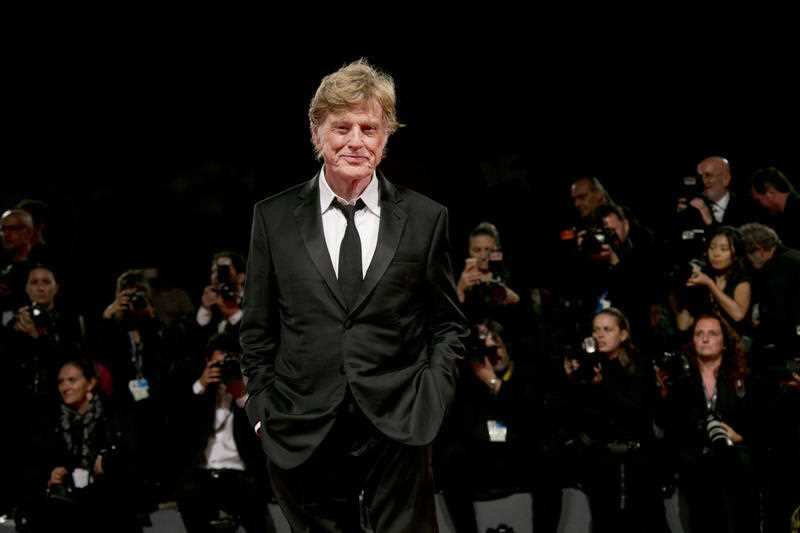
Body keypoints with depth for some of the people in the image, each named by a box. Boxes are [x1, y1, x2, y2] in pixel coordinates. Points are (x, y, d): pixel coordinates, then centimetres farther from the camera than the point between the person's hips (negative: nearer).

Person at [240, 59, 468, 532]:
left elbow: (449, 324, 9)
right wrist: (264, 410, 2)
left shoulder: (425, 219, 4)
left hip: (398, 432, -1)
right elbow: (258, 330, 9)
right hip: (303, 435, 1)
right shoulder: (274, 218, 5)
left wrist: (431, 401, -2)